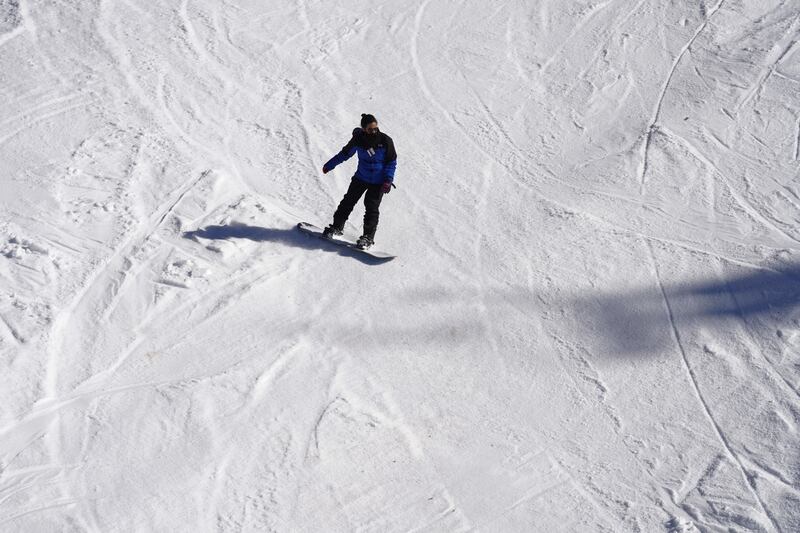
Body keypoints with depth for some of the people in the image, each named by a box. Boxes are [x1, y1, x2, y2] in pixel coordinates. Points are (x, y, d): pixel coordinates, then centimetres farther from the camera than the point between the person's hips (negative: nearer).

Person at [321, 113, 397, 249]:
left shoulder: (385, 141, -15)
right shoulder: (358, 139, -11)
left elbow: (392, 162, -4)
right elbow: (345, 153, 7)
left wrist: (388, 180, -14)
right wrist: (329, 165, 15)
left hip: (378, 182, -3)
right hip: (361, 177, 3)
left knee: (371, 208, -8)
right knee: (348, 201, 6)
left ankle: (368, 238, 0)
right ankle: (337, 227, 22)